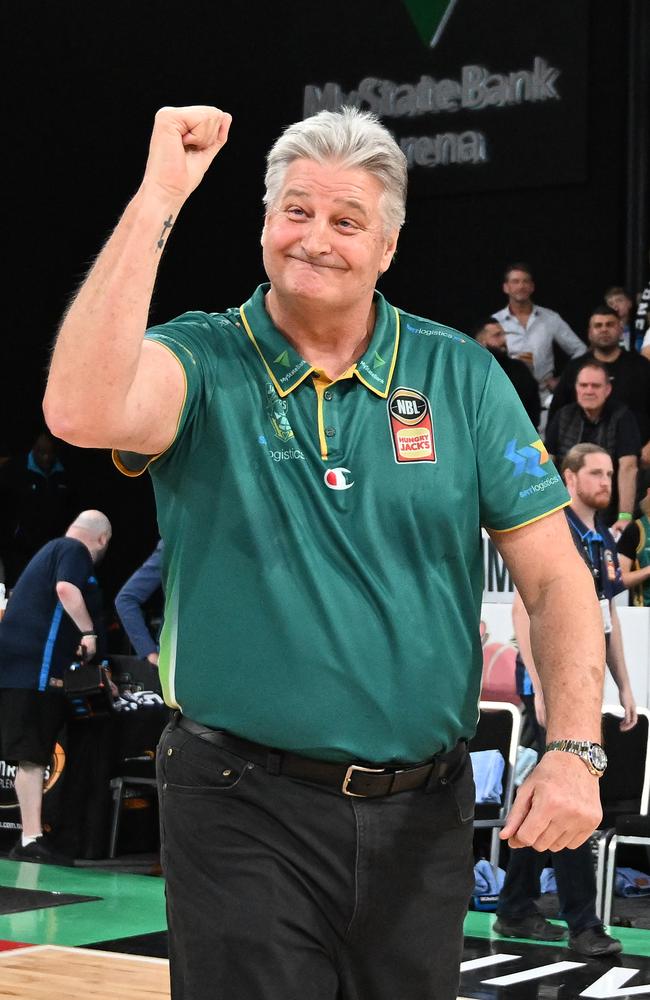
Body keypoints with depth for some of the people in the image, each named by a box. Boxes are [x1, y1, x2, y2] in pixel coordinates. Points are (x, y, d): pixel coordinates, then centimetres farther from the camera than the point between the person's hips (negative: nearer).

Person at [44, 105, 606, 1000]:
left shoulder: (462, 376, 3)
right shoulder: (204, 363, -5)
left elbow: (554, 575, 2)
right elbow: (83, 413, -28)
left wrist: (574, 749, -12)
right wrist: (157, 198, -24)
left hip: (423, 815, 3)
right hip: (246, 812, -3)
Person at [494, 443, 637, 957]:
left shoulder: (604, 541, 14)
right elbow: (524, 610, -16)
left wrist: (624, 685, 15)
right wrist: (542, 688, -20)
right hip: (554, 684, -8)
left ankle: (516, 910, 19)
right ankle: (584, 924, -4)